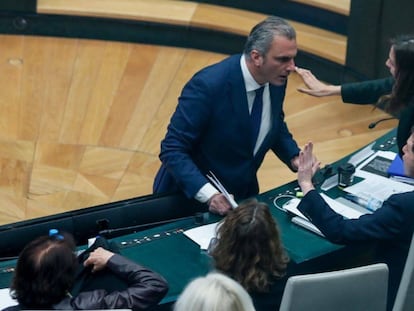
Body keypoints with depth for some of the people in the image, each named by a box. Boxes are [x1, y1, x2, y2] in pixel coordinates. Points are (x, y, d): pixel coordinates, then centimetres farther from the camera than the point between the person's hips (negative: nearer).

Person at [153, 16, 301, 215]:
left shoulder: (276, 79, -7)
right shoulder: (208, 85, -27)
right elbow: (172, 150, -24)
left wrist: (294, 158, -5)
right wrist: (209, 194, -35)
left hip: (243, 194, 5)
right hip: (192, 195, -5)